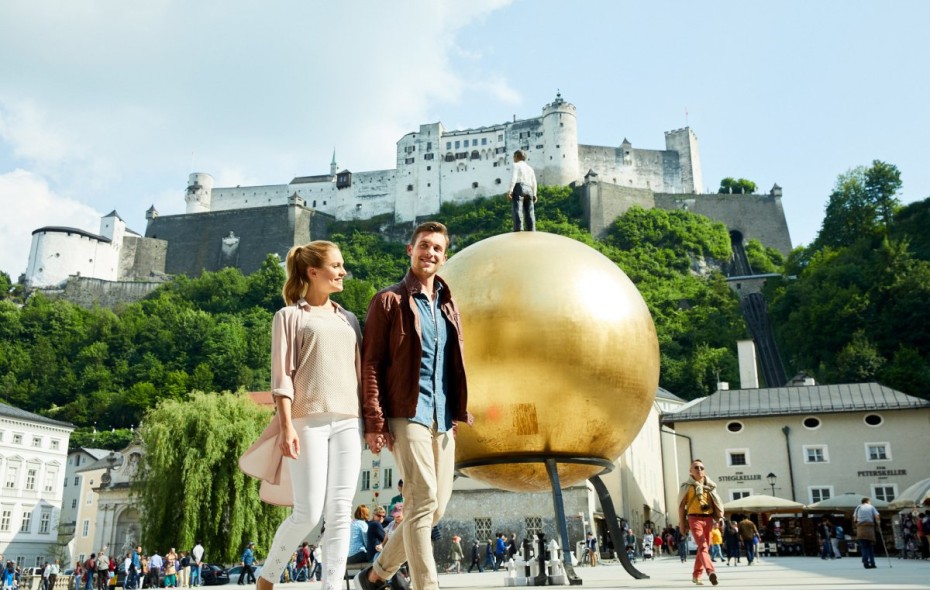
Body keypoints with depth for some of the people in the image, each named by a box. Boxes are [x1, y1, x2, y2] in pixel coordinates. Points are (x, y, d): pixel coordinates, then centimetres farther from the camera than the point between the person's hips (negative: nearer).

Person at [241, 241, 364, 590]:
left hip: (348, 421, 5)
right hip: (308, 420, -4)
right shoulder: (290, 315, 5)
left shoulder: (348, 319, 19)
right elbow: (282, 375, -3)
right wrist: (286, 425, -14)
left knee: (340, 512, -1)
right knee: (308, 513, -5)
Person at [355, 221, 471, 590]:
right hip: (407, 415, -6)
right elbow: (371, 364, -5)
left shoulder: (448, 307, 19)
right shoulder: (390, 301, 0)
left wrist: (457, 415, 14)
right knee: (423, 499, -13)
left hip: (443, 420, 7)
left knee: (436, 507, 8)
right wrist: (374, 422, -13)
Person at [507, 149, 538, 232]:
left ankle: (518, 230, -29)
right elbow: (534, 182, 17)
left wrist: (510, 190, -16)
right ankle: (531, 231, -4)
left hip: (519, 187, -6)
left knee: (518, 210, -15)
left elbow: (514, 177, -8)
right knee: (529, 212, 3)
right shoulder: (529, 168, 26)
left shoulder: (516, 165, 8)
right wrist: (534, 194, 16)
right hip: (529, 189, 6)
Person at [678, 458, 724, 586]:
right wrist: (682, 523, 0)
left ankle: (696, 575, 21)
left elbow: (717, 504, 14)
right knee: (702, 546, -19)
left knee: (703, 547, 10)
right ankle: (711, 572, -37)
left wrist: (720, 517, 1)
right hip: (694, 518, -5)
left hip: (708, 519, 5)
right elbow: (681, 505, 4)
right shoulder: (687, 486, 3)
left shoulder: (710, 486, 13)